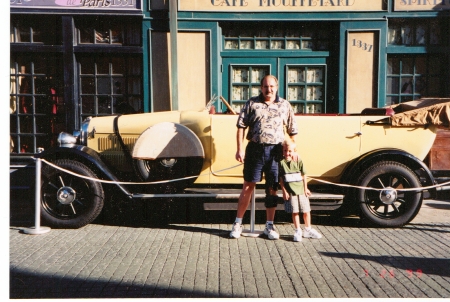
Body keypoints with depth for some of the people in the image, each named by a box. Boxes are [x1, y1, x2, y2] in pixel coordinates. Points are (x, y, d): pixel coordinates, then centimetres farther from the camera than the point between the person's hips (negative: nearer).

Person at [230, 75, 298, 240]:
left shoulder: (285, 105, 10)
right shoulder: (252, 103, 5)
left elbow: (292, 130, 13)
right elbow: (241, 126, 2)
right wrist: (240, 149, -5)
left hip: (275, 150, 2)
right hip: (255, 149, -1)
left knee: (272, 189, 8)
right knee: (248, 186, 4)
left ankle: (269, 226, 20)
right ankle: (238, 223, 14)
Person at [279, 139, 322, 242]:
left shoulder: (298, 161, -2)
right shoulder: (281, 162, -7)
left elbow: (304, 175, 6)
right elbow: (280, 178, -4)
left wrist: (305, 188, 6)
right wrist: (284, 191, -7)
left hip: (301, 190, 2)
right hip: (290, 192, -2)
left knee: (306, 210, 11)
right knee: (295, 212, 2)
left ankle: (308, 230, 29)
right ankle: (298, 231, 18)